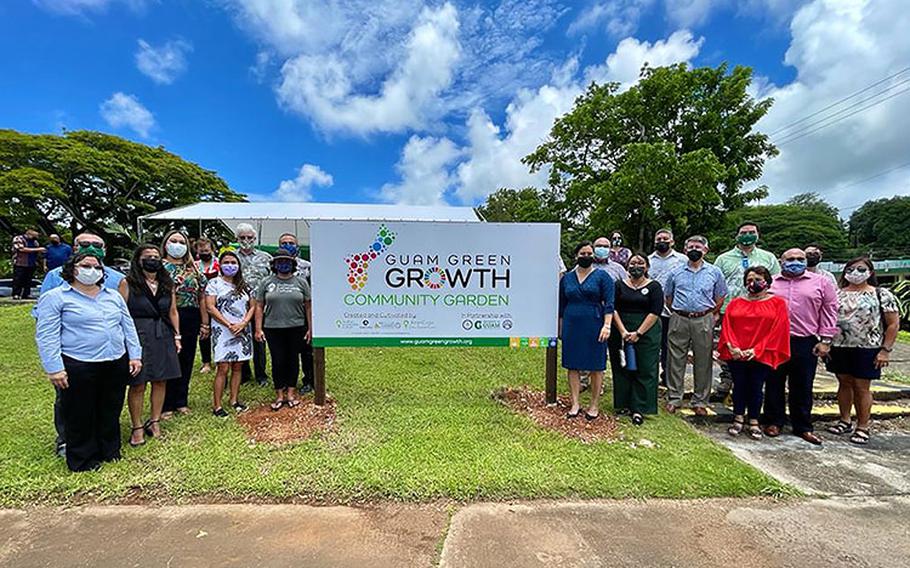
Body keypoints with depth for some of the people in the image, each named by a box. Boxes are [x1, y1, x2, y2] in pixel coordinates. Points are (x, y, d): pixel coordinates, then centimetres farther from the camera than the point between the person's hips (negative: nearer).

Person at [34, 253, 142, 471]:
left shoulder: (113, 296, 12)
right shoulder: (55, 297, -2)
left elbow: (128, 326, 13)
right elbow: (46, 336, -7)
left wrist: (135, 355, 7)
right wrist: (54, 369, -13)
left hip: (116, 364, 5)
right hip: (79, 367, -4)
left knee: (110, 412, 15)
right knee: (81, 415, 7)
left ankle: (110, 450, 31)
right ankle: (83, 459, 23)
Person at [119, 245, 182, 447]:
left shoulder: (167, 284, 10)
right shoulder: (127, 283, -3)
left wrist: (176, 336, 9)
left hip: (163, 337, 4)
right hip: (138, 336, -4)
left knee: (160, 381, 10)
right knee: (137, 384, 2)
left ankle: (154, 421, 25)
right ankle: (137, 427, 16)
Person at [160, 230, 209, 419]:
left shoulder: (193, 268, 13)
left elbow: (202, 297, 12)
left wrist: (205, 323, 8)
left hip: (190, 320, 4)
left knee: (187, 361, 11)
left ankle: (181, 402, 25)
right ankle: (166, 405, 16)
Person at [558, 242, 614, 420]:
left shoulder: (602, 276, 0)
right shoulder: (567, 278, 9)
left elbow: (609, 303, -5)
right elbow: (561, 305, 14)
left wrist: (606, 325, -15)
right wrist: (560, 328, 13)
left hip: (594, 326, -3)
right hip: (572, 327, 3)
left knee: (595, 367, 5)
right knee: (572, 365, 6)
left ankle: (594, 405, 18)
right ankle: (575, 404, 17)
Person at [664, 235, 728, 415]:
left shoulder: (714, 272, 7)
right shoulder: (676, 272, 8)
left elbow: (720, 298, 10)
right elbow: (668, 296, 16)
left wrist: (709, 316, 5)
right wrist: (677, 313, 9)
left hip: (703, 321, 0)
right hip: (678, 320, 1)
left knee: (703, 362, 5)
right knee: (676, 360, 3)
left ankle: (700, 401, 17)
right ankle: (674, 398, 14)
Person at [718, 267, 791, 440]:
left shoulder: (778, 303, 3)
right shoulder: (735, 303, 10)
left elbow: (778, 329, -5)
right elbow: (727, 326, 3)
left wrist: (756, 350, -13)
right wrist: (732, 346, -12)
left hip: (761, 356, -2)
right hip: (736, 355, 2)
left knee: (756, 388, 6)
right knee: (739, 386, 8)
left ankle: (754, 422, 19)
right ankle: (738, 420, 20)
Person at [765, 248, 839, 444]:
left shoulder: (821, 282, 7)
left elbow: (829, 311, 6)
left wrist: (825, 340, 0)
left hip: (806, 344, 0)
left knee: (802, 388, 9)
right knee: (774, 385, 8)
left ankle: (803, 427, 22)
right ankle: (773, 422, 21)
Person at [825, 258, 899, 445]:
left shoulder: (881, 295, -1)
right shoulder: (837, 294, 7)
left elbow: (893, 324, -2)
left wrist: (886, 350, -8)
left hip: (867, 349, -3)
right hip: (839, 347, 3)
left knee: (861, 387, 3)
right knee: (844, 383, 11)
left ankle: (863, 427, 15)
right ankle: (845, 421, 24)